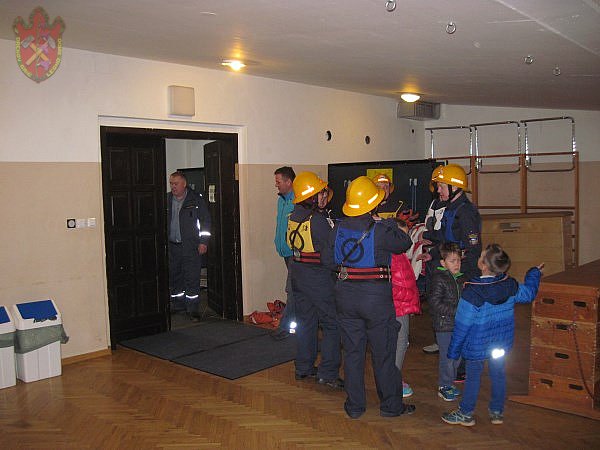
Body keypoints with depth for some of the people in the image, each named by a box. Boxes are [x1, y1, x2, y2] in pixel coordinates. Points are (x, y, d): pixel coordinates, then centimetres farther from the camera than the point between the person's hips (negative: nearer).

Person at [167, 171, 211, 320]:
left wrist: (203, 242, -7)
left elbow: (205, 221, -1)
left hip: (191, 247, -4)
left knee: (192, 279, -3)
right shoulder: (167, 200, 9)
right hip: (172, 246, 4)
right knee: (173, 278, 11)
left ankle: (192, 309, 6)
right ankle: (176, 306, 24)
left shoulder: (196, 200, -2)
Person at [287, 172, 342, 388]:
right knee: (332, 323, 1)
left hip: (297, 271, 8)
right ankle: (328, 373, 4)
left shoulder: (293, 215, 3)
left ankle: (303, 367, 27)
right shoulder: (317, 219, -20)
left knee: (305, 321, 18)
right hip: (317, 275, -8)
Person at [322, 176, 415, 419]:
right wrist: (389, 223, 11)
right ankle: (391, 405, 21)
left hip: (345, 295, 4)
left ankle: (354, 405, 21)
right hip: (376, 296, -4)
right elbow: (405, 243, -1)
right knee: (383, 353, 9)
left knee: (352, 351, 14)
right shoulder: (379, 230, -17)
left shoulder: (338, 229, -2)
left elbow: (327, 259, 4)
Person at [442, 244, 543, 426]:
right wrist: (535, 273, 30)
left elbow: (462, 324, -19)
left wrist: (453, 350, -8)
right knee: (498, 374, 17)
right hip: (502, 342, 5)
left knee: (473, 377, 8)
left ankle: (466, 414, 20)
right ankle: (497, 412, 30)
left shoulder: (472, 292, -26)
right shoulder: (510, 285, -10)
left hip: (477, 345, -5)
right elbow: (528, 294, 12)